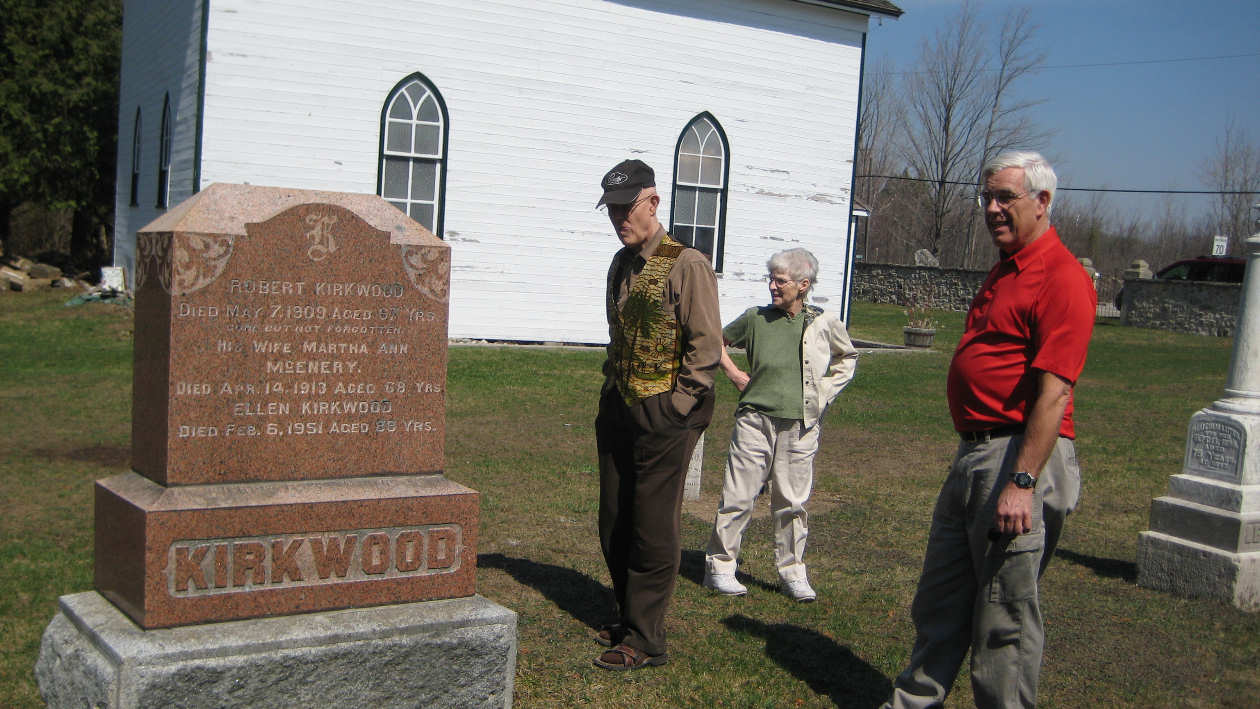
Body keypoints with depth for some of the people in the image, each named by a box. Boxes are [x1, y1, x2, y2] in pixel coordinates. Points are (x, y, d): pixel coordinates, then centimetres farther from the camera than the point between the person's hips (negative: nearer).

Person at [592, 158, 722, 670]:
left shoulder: (686, 265, -12)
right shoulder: (621, 265, 12)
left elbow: (706, 348, -13)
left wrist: (673, 409, -14)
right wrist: (612, 394, 17)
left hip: (664, 416, -8)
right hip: (619, 411, 8)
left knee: (653, 530, -1)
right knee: (614, 526, 13)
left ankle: (644, 641, 8)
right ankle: (629, 618, 29)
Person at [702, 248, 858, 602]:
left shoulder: (824, 324, 1)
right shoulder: (756, 318, 1)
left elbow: (848, 357, 19)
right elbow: (718, 340, 18)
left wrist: (824, 391, 8)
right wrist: (734, 373, 7)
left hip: (800, 427, 0)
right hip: (755, 421, 0)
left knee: (792, 502, 7)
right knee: (738, 496, 0)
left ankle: (793, 573, 20)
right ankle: (719, 566, 11)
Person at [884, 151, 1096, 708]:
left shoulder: (1060, 278, -15)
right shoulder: (1004, 271, 17)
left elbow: (1054, 391, -21)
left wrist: (1023, 483, -25)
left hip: (1020, 458, -10)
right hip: (973, 454, 10)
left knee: (1006, 615, 0)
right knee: (939, 601, 18)